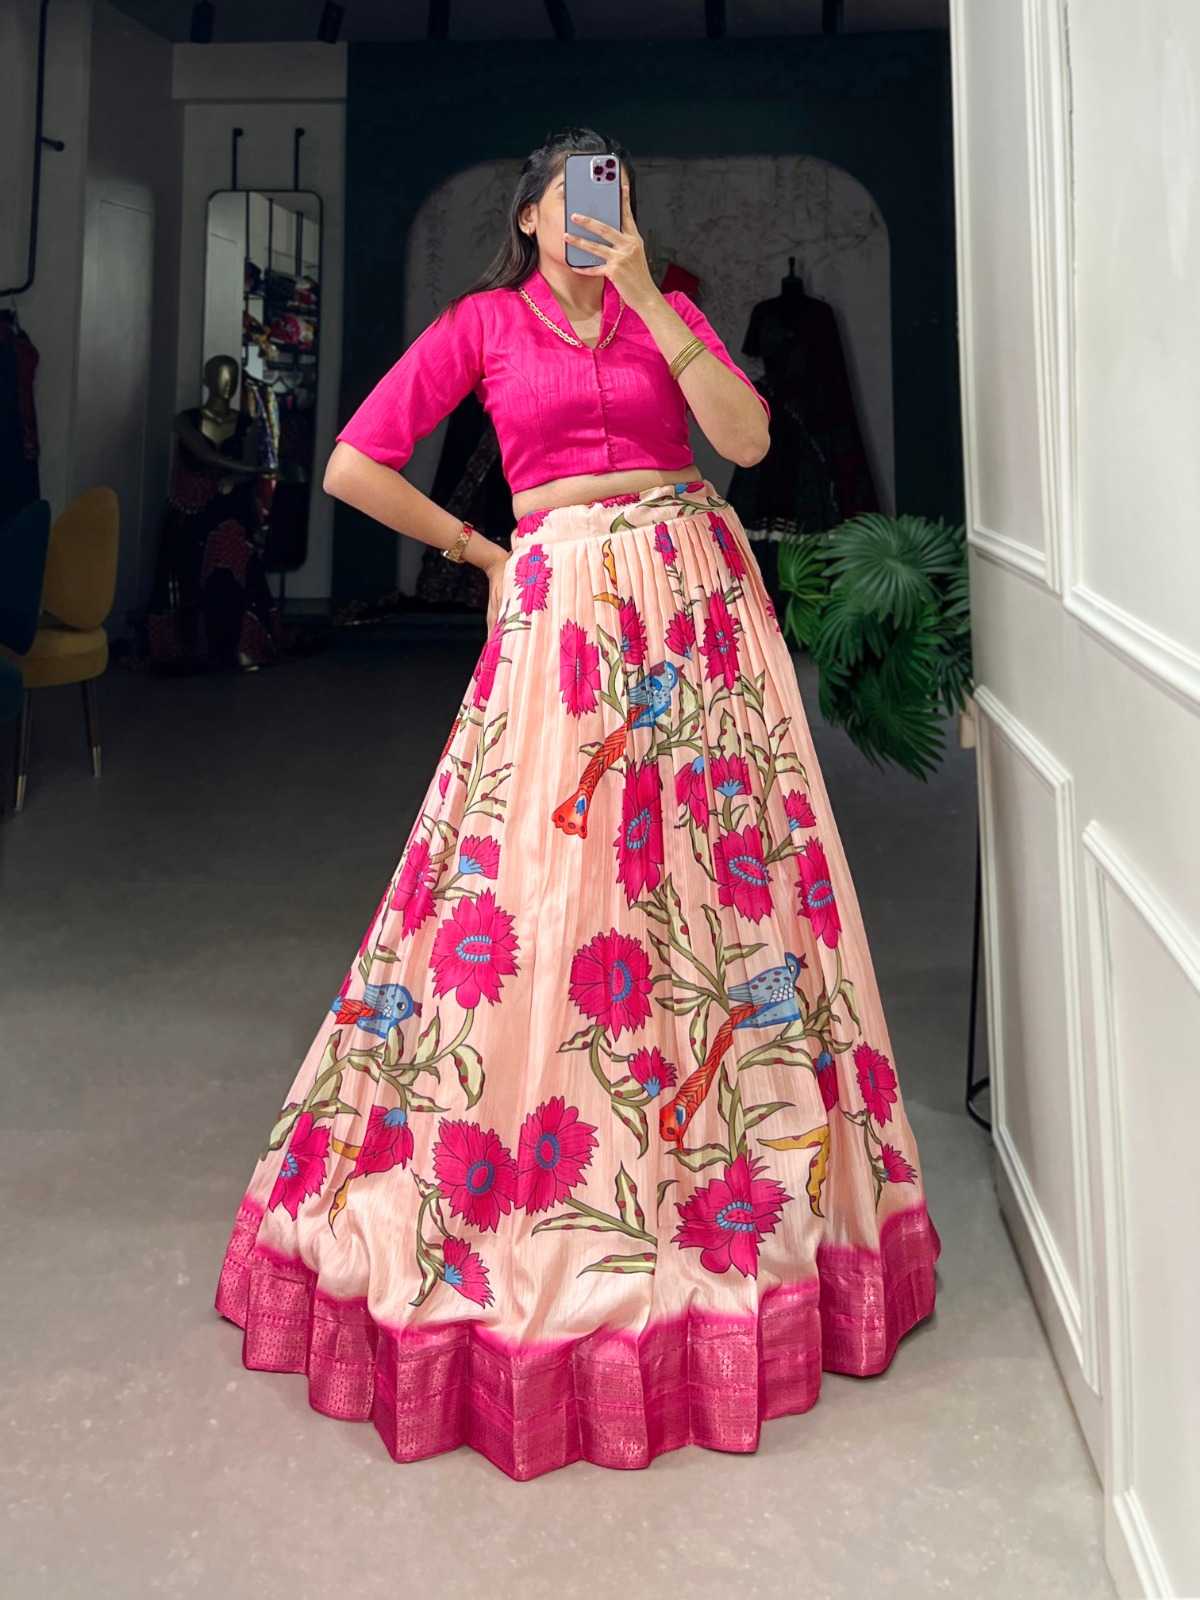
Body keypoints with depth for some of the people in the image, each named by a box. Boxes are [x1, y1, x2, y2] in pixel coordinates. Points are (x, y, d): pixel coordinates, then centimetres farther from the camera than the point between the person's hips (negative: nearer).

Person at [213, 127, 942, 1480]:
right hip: (565, 602, -2)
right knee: (538, 880, -3)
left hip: (697, 595, 3)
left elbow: (748, 435, -4)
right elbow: (353, 466, 2)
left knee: (719, 870, 3)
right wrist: (479, 549, 5)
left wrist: (644, 295, -6)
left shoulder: (668, 311, 14)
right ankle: (526, 1204, 12)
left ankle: (748, 1167, 17)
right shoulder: (484, 323, 8)